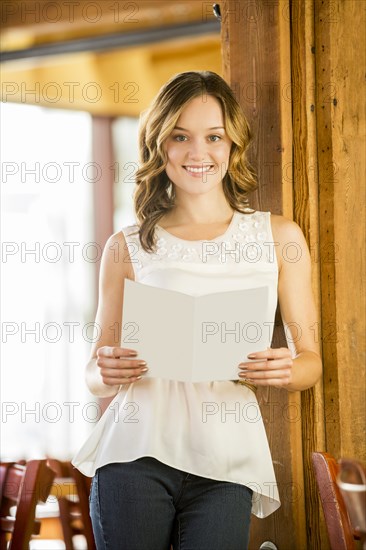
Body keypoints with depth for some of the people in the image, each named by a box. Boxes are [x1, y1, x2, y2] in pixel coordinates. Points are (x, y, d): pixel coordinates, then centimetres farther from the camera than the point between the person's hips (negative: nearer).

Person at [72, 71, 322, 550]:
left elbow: (311, 360, 11)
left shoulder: (280, 237, 9)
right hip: (136, 453, 0)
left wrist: (286, 371, -11)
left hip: (226, 463, 0)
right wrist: (106, 374, -11)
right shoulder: (128, 247, 8)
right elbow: (97, 376, 12)